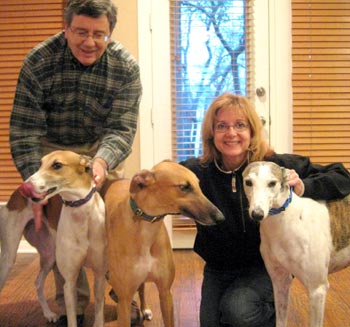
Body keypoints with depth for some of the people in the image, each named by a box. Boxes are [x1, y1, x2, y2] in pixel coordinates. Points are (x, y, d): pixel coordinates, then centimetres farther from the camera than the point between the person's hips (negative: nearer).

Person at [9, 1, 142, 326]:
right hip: (53, 148, 0)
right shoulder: (38, 61, -23)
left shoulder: (126, 67, -20)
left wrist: (101, 161, -45)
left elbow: (121, 129, -23)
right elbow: (24, 130, -22)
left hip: (103, 148, 1)